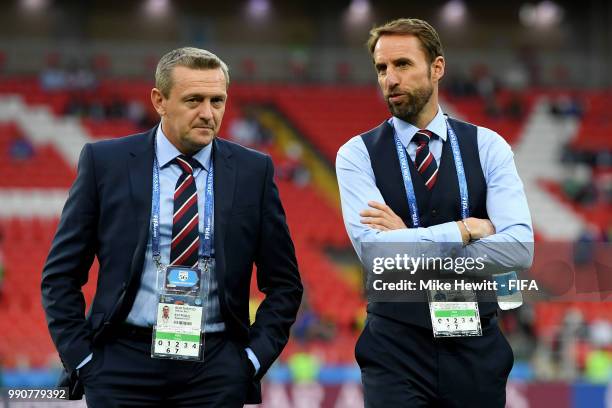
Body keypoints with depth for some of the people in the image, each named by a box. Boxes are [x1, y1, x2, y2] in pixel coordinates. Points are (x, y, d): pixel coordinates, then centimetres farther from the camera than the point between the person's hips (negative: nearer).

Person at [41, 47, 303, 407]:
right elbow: (61, 274, 5)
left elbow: (284, 282, 10)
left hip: (216, 368, 1)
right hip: (123, 363, -1)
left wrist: (255, 357, -1)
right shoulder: (105, 162, 2)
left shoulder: (254, 171, 5)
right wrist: (81, 359, -3)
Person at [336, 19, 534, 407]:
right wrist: (467, 230, -14)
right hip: (396, 349, -2)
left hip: (477, 349, 2)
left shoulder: (488, 146, 2)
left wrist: (410, 241, -14)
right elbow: (372, 247, -17)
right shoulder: (357, 154, -2)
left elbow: (520, 248, -12)